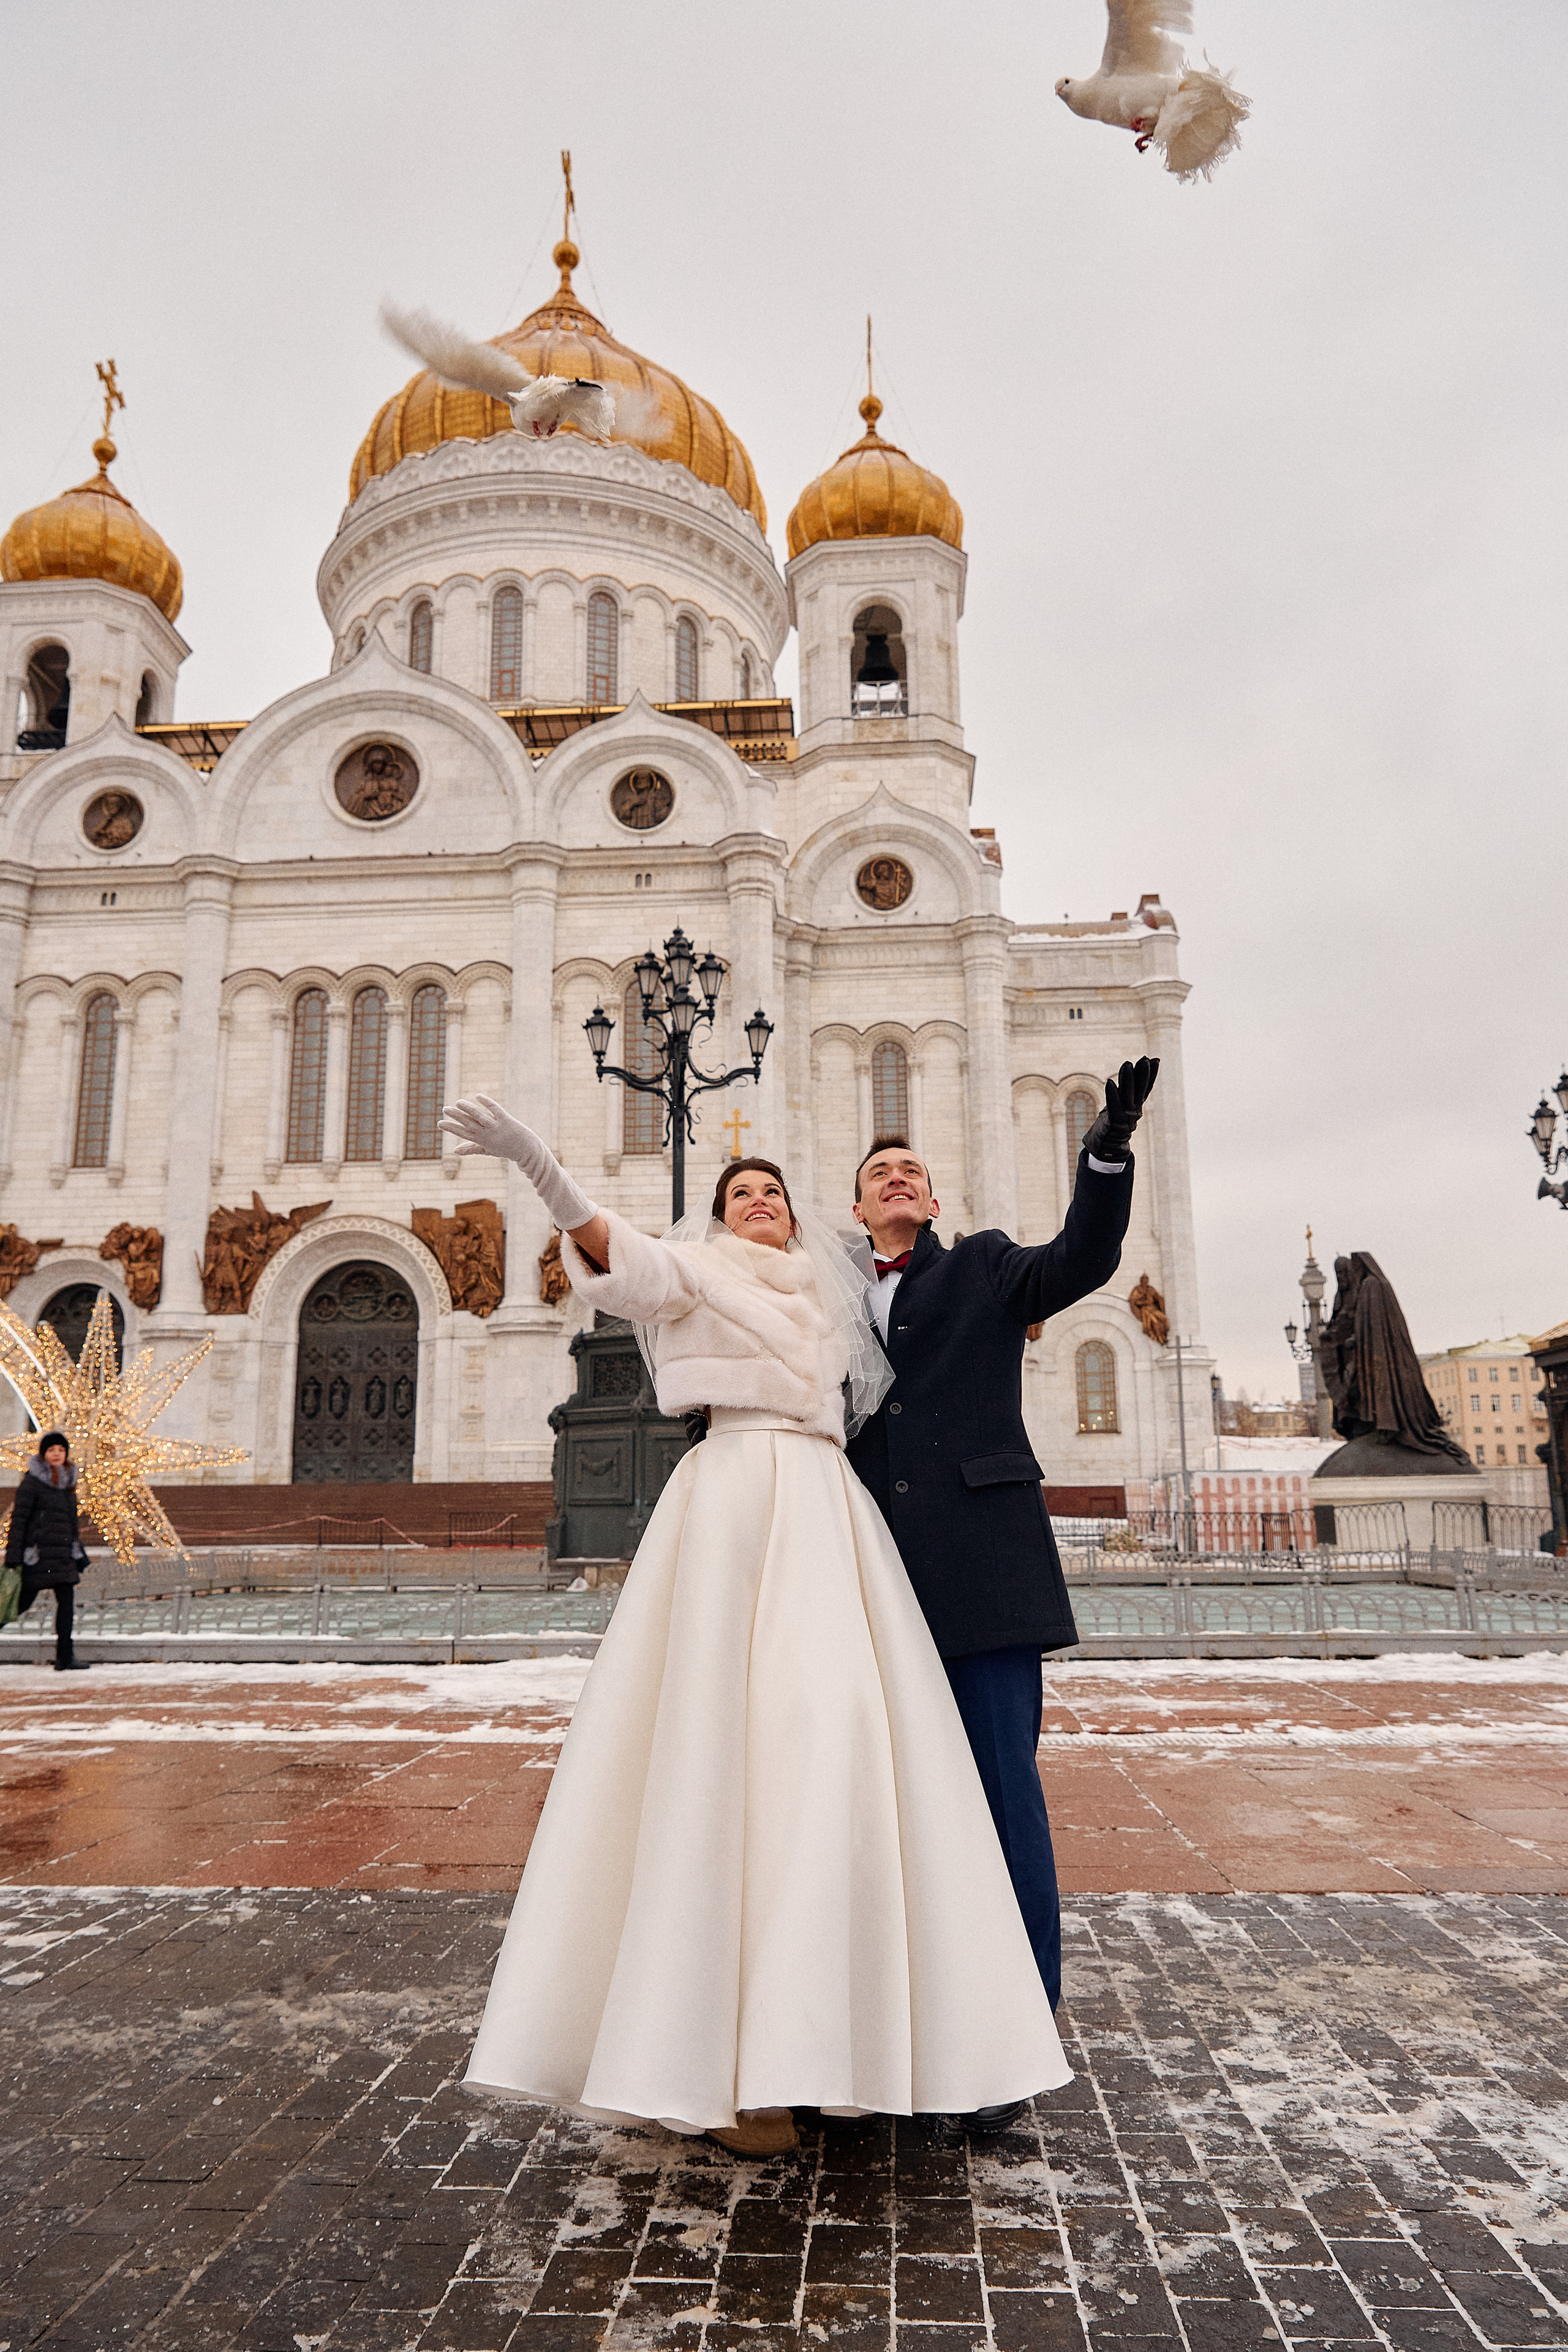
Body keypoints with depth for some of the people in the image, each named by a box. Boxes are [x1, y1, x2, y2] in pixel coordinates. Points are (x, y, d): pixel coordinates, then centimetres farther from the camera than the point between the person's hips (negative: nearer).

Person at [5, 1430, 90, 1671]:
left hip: (64, 1553, 6)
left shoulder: (68, 1480, 14)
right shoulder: (32, 1481, -7)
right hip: (39, 1552, -6)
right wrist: (13, 1556, -14)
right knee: (23, 1602, -2)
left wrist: (79, 1554, 22)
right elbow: (19, 1518, -9)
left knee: (67, 1601, 1)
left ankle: (65, 1658, 5)